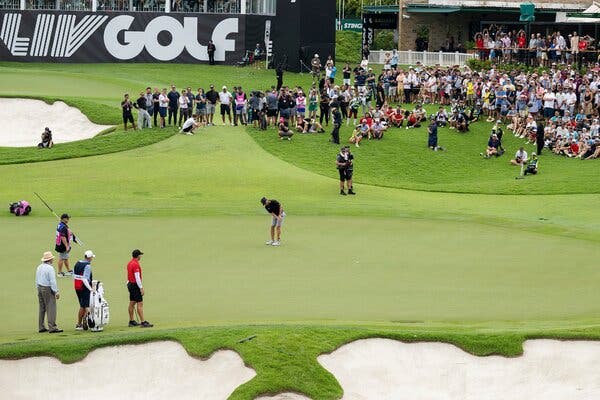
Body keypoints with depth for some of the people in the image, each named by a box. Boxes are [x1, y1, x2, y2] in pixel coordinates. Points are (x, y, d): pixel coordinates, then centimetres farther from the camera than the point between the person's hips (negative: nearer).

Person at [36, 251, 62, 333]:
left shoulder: (39, 267, 10)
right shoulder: (50, 268, -15)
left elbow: (37, 280, 16)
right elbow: (53, 281, -17)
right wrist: (56, 292, -13)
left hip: (40, 288, 8)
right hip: (48, 289, -8)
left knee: (42, 308, 12)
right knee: (51, 308, -8)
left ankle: (41, 327, 14)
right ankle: (52, 327, -12)